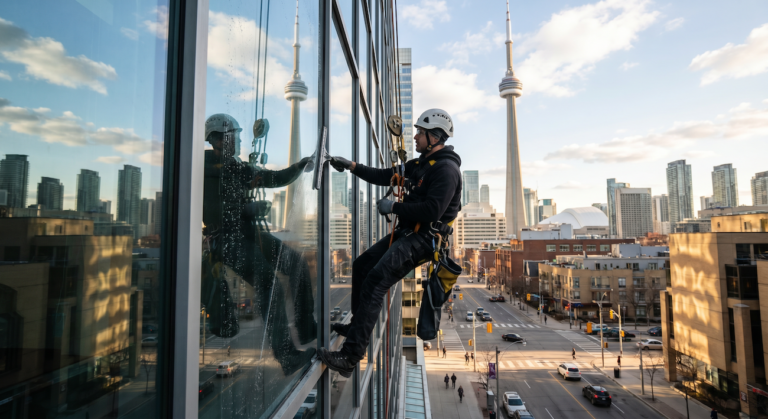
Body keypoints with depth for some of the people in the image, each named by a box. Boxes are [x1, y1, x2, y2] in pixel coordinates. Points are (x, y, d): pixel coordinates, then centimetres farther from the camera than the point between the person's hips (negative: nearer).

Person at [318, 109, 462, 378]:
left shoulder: (446, 169, -14)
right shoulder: (420, 164, 17)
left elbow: (432, 210, -26)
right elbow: (385, 176, 20)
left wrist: (394, 207, -17)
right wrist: (352, 166, 13)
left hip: (424, 239, -11)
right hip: (406, 233, 11)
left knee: (375, 282, -24)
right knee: (361, 265, 16)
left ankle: (350, 357, -23)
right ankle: (358, 326, 31)